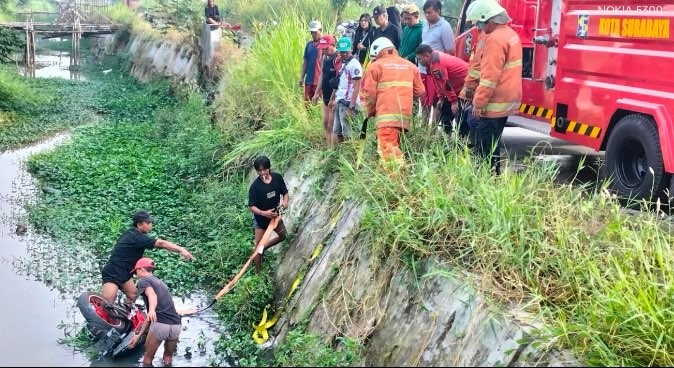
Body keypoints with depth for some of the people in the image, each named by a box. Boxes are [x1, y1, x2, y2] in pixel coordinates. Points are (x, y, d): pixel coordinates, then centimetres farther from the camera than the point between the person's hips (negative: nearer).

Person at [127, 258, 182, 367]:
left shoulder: (143, 281, 6)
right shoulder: (161, 283, 31)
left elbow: (152, 295, -19)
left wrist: (152, 310, -39)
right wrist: (139, 335, 34)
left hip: (160, 325, -6)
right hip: (176, 326, 6)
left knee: (147, 360, 14)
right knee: (167, 360, 28)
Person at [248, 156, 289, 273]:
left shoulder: (277, 177, -14)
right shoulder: (255, 186, -25)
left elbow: (285, 192, 0)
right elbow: (251, 206, -20)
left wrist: (285, 201, -22)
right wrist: (263, 213, -37)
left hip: (274, 215, 5)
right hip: (260, 219, -5)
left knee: (283, 236, 23)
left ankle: (263, 248, 41)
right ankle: (258, 273, 8)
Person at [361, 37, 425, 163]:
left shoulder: (376, 66, 4)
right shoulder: (411, 66, 17)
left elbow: (369, 92, -1)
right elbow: (419, 90, 14)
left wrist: (370, 112, 15)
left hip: (386, 115, -6)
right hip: (405, 115, 6)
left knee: (388, 149, -13)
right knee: (394, 147, 17)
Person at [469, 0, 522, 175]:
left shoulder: (495, 39, -18)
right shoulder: (511, 33, 13)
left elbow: (490, 76, -23)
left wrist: (479, 102, -19)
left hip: (495, 102, -10)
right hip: (508, 99, 10)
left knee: (485, 147, -7)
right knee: (493, 143, 16)